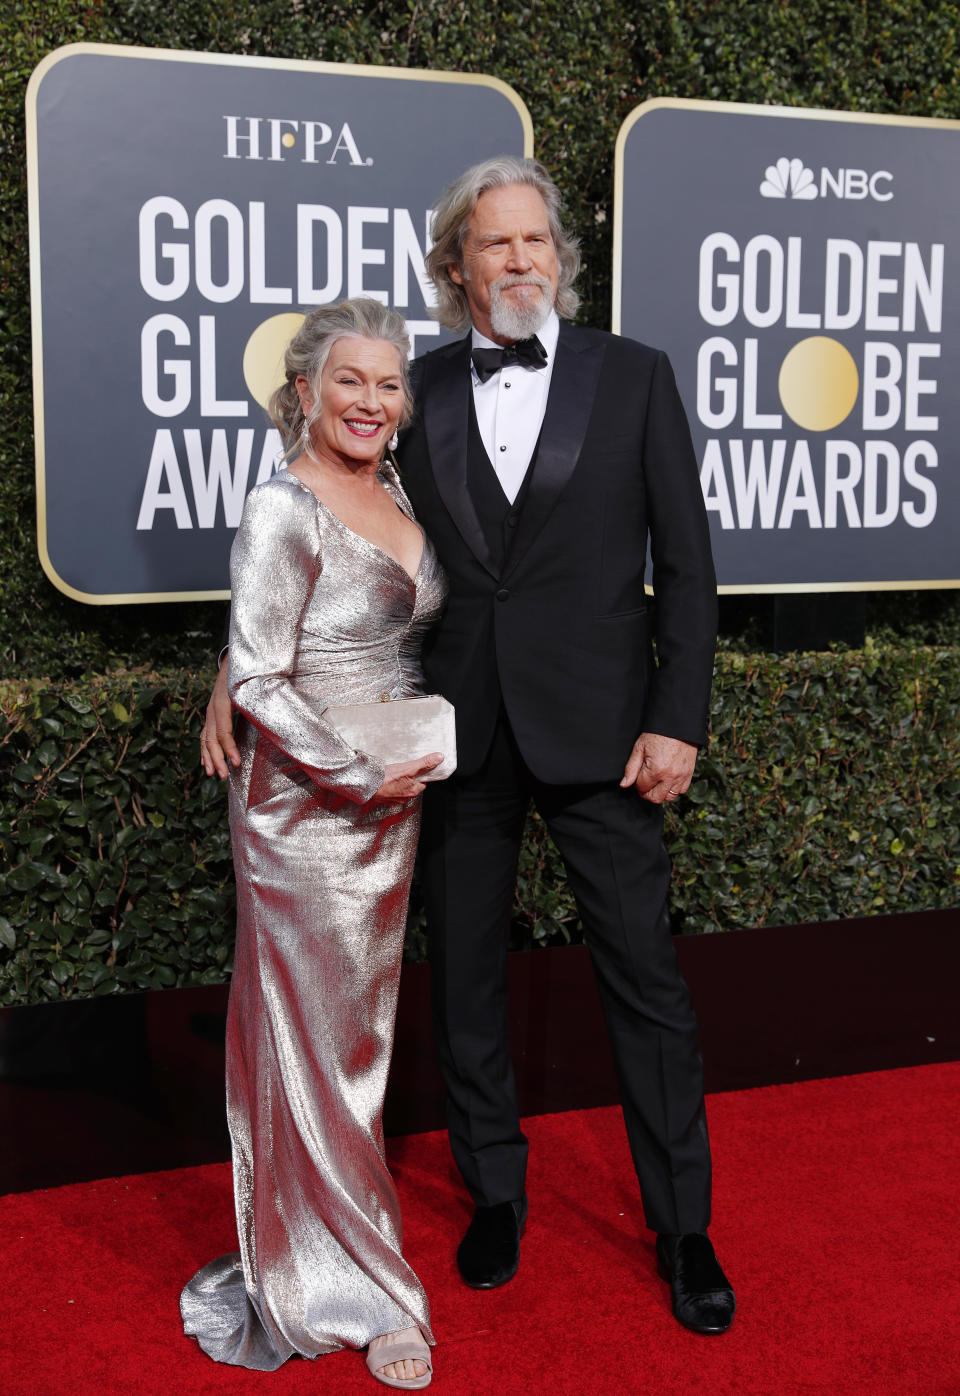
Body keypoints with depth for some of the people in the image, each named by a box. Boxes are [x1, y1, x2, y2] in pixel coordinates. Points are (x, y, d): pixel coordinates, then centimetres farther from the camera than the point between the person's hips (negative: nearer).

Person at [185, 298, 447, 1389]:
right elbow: (258, 683, -17)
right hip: (303, 806, -8)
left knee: (361, 1017, 17)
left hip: (390, 799, 8)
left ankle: (325, 1242, 34)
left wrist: (406, 775, 11)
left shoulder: (396, 498, 8)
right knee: (312, 1032, 4)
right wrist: (360, 777, -19)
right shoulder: (283, 512, -15)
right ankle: (353, 1289, 18)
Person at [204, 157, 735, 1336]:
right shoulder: (418, 393, 4)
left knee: (644, 980, 4)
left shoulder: (633, 376, 1)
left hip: (595, 729, -2)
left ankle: (682, 1228, 22)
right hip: (458, 734, 2)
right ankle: (495, 1195, 34)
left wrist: (677, 720, -7)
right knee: (463, 982, 13)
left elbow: (685, 563, 0)